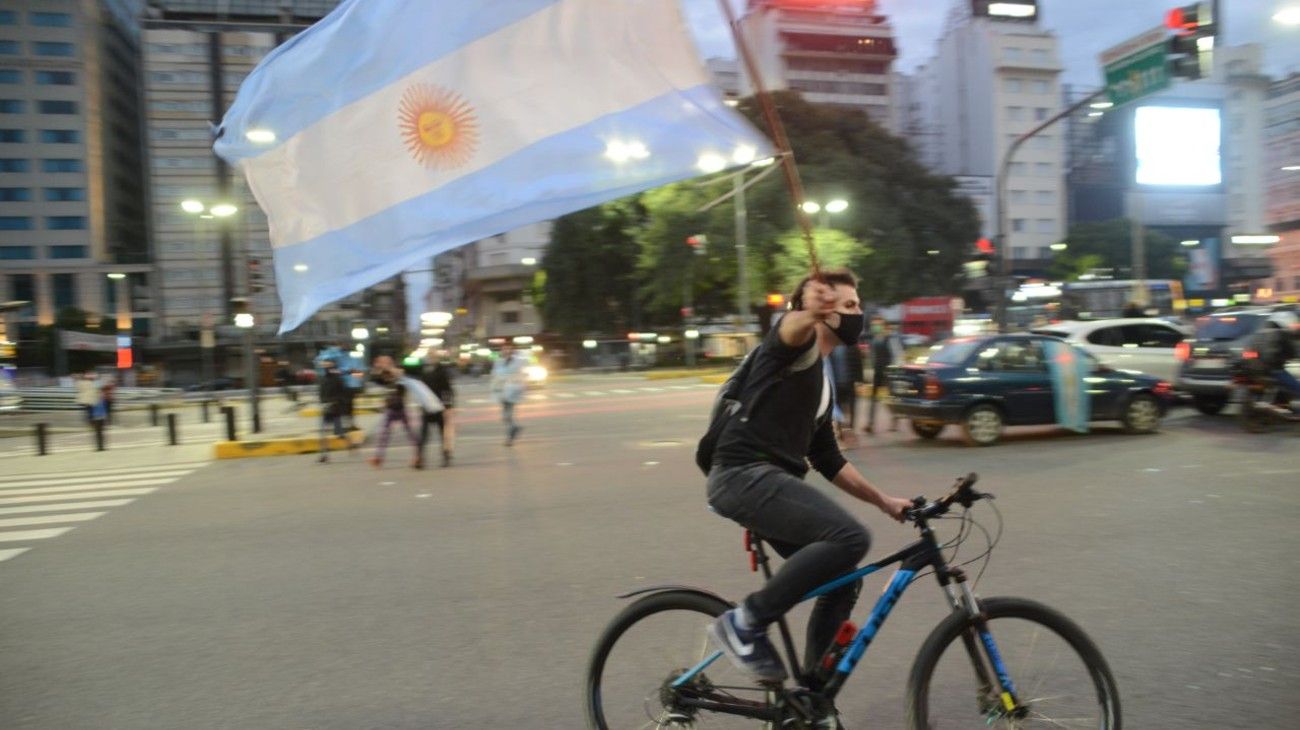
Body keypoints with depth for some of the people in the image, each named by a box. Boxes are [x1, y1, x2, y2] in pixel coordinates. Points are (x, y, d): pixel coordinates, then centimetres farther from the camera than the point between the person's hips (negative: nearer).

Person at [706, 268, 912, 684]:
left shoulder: (822, 383, 26)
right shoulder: (796, 347, -1)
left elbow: (828, 461, 28)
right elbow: (792, 329, -28)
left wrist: (884, 501, 24)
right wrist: (809, 314, -52)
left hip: (771, 481, 10)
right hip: (745, 476, -10)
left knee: (843, 581, 9)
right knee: (851, 537, -23)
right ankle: (744, 623, -12)